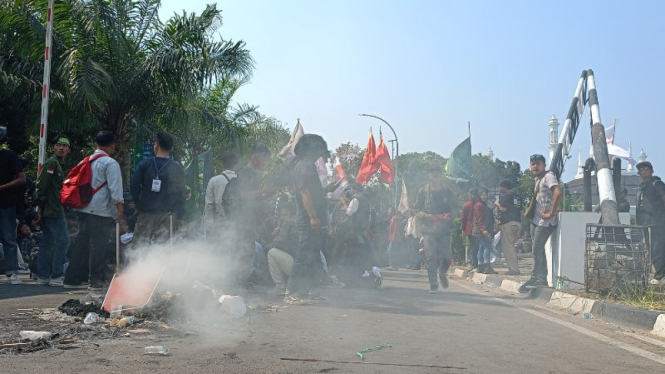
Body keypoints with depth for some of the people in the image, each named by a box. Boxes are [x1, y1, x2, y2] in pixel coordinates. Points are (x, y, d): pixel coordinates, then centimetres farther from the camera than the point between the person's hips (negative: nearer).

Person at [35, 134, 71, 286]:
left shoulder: (59, 164, 20)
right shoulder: (52, 163, -10)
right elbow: (41, 185, -18)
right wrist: (40, 204, -16)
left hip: (49, 211, 10)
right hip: (53, 211, -10)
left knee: (47, 242, 11)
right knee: (63, 240, -9)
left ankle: (42, 276, 16)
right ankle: (56, 276, -7)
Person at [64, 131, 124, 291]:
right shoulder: (110, 163, -8)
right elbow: (115, 189, -14)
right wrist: (120, 211, -15)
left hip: (84, 208, 8)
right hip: (102, 210, -8)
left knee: (83, 244, 13)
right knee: (98, 245, -4)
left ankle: (72, 279, 17)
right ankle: (97, 281, -2)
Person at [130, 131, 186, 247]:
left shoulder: (145, 164, -1)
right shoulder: (177, 168, 0)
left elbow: (134, 185, -6)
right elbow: (182, 193, 0)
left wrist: (139, 205, 5)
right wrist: (180, 216, 5)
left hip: (146, 212, 0)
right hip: (166, 214, 1)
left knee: (138, 245, 5)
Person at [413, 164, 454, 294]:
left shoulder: (447, 192, 12)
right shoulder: (423, 192, 7)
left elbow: (451, 210, 16)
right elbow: (416, 210, 6)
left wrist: (448, 217, -5)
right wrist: (426, 216, -12)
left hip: (444, 229, 1)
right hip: (428, 229, -1)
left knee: (447, 256, -5)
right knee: (430, 257, -8)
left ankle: (443, 273, 28)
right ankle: (433, 285, -1)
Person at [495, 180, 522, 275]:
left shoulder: (506, 196, -6)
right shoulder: (517, 197, 20)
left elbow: (503, 208, -14)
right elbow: (520, 211, 22)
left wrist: (497, 204, 3)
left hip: (508, 223, -9)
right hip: (517, 223, 9)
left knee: (507, 246, -7)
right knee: (511, 246, 16)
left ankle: (513, 269, -12)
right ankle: (515, 268, 14)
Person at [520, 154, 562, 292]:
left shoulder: (548, 177, -11)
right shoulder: (538, 179, 17)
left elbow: (558, 193, -27)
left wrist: (551, 213, -24)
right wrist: (529, 210, 18)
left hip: (545, 221, -9)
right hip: (536, 220, 9)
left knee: (537, 249, -11)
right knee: (538, 250, 9)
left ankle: (534, 278, -6)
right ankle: (542, 278, 13)